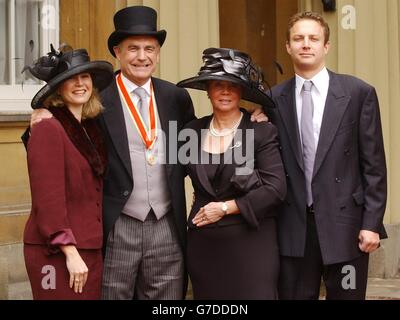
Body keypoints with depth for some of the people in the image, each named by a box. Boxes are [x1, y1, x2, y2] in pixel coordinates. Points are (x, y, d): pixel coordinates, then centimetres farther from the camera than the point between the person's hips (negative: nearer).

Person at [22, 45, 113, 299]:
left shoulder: (90, 128, 11)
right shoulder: (49, 129, -11)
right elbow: (48, 199, -16)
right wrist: (70, 252, -18)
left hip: (90, 248, 7)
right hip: (57, 252, -7)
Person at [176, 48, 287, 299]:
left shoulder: (262, 132, -5)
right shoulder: (193, 131, 6)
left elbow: (276, 189, -12)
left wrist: (225, 207, -10)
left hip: (251, 242, -3)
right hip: (203, 244, 4)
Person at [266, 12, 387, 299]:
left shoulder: (358, 93, -1)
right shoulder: (275, 99, 6)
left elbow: (373, 165, -2)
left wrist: (372, 223, -7)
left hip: (344, 223, -2)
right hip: (292, 226, 2)